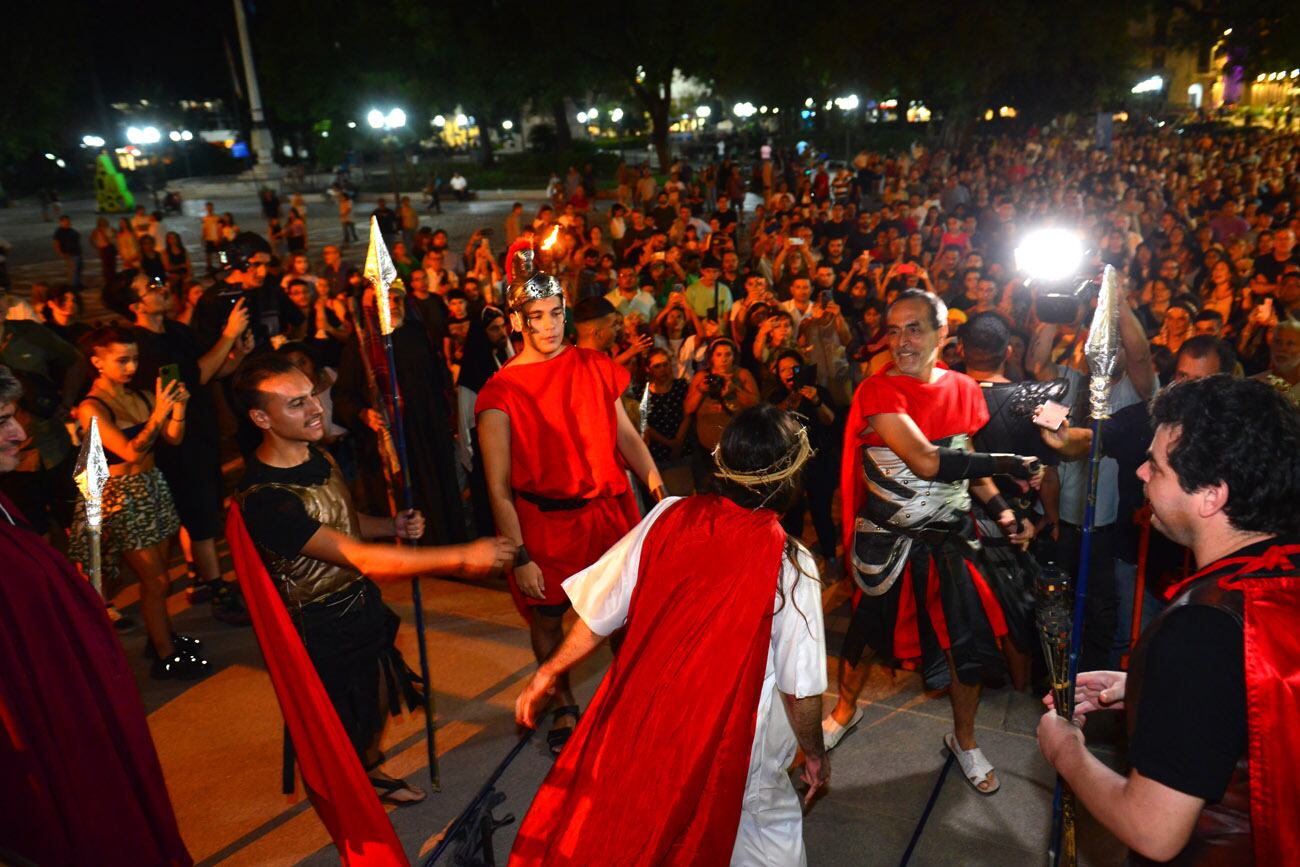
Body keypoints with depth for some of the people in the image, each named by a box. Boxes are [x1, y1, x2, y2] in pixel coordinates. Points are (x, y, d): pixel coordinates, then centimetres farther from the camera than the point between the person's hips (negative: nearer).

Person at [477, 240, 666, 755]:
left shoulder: (594, 367, 1)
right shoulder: (501, 393, -10)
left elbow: (626, 435, 6)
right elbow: (499, 486, -10)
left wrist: (656, 481, -8)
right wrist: (519, 557, -12)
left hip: (609, 510, 2)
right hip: (545, 522, -2)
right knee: (547, 618, 14)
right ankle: (565, 707, 39)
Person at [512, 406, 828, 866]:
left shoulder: (669, 517, -13)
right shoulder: (789, 562, -20)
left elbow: (601, 612, -5)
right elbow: (800, 688, -12)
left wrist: (549, 671, 11)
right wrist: (815, 753, 7)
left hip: (640, 722, 3)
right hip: (725, 745, -2)